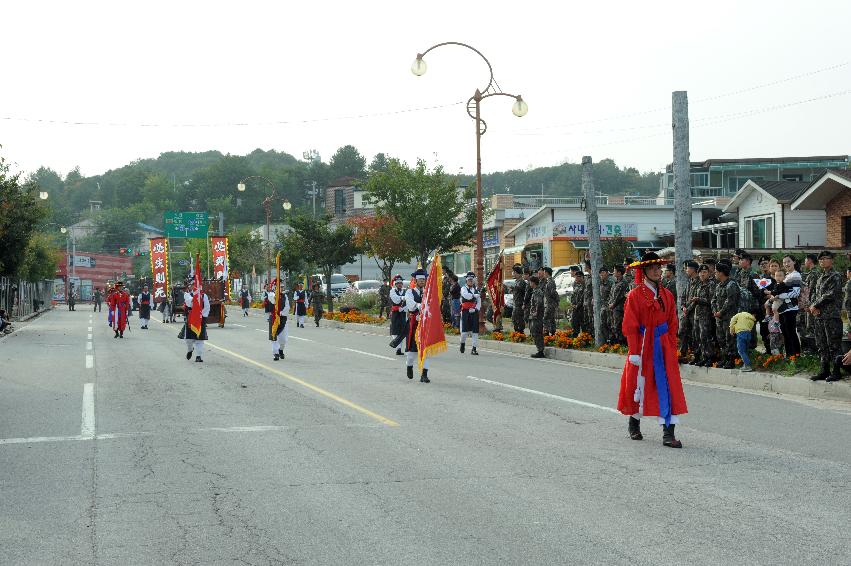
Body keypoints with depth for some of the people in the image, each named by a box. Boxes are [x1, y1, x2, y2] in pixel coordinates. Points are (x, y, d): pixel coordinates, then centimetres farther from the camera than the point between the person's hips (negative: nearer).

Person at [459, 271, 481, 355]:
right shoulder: (463, 289, 3)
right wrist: (476, 295, -8)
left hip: (474, 312, 3)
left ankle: (474, 348, -1)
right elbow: (467, 296, -18)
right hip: (465, 311, -2)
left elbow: (479, 302, 9)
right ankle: (463, 343, 25)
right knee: (465, 330, -3)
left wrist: (476, 309, -7)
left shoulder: (476, 289, 12)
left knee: (475, 330, -3)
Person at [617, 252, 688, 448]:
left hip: (664, 347, 3)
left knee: (670, 387, -6)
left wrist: (672, 348, 4)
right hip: (642, 346, -3)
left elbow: (672, 324, 12)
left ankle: (668, 434, -8)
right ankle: (634, 424, 33)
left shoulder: (667, 295, 8)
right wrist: (634, 352, -15)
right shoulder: (635, 295, -6)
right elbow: (630, 326, -9)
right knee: (638, 385, 9)